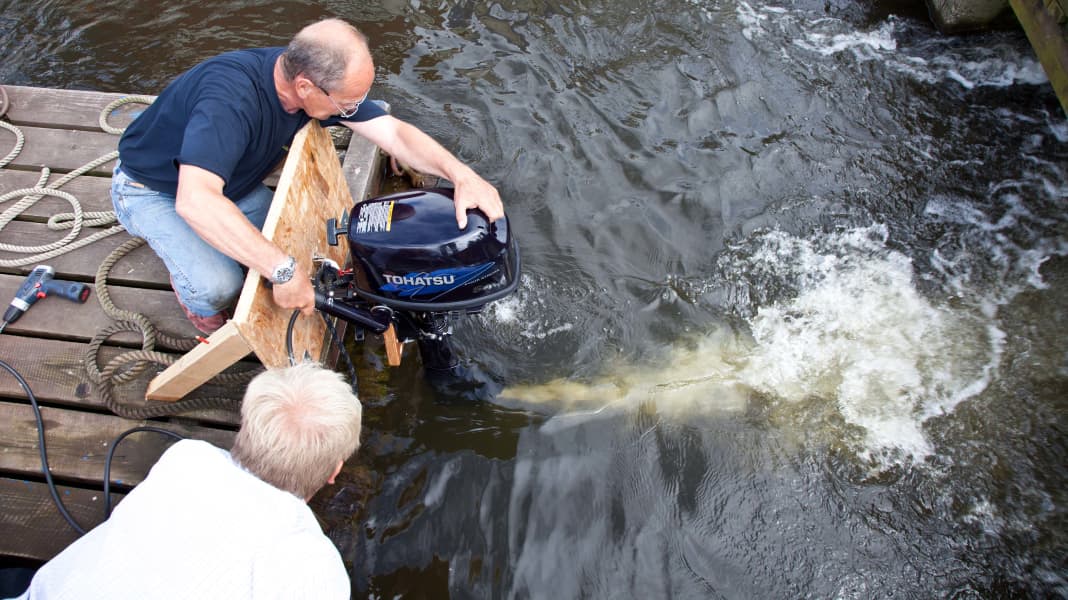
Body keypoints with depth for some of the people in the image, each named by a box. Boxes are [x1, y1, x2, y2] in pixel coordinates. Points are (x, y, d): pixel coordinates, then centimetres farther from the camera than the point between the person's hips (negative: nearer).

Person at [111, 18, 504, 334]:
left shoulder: (316, 78, -19)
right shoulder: (231, 97, -43)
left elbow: (393, 132, -17)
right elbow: (195, 201, -54)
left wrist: (461, 174, -33)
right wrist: (283, 269, -54)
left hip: (223, 179, 7)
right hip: (151, 190, -6)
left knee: (289, 245, -11)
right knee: (217, 284, -27)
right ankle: (198, 299, 10)